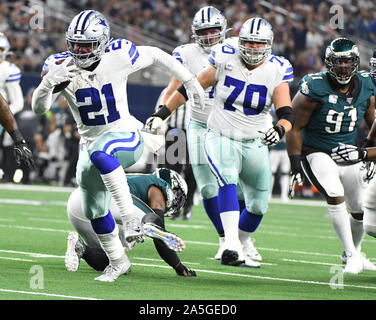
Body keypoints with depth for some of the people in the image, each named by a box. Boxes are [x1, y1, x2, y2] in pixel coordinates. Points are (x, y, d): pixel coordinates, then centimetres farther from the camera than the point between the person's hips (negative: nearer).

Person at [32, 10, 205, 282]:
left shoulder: (118, 58, -16)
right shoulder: (61, 66, -10)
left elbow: (155, 55, 2)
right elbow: (39, 108, -15)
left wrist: (189, 81, 10)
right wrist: (49, 83, -36)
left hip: (126, 137, -5)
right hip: (92, 144, 5)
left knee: (99, 151, -39)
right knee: (95, 211, 12)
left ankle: (130, 218, -35)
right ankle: (118, 262, 34)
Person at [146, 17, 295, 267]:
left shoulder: (277, 71, -6)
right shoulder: (225, 60, -8)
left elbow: (286, 114, -12)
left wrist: (280, 129, -35)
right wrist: (163, 113, 0)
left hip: (255, 144, 3)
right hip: (221, 137, -3)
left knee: (258, 207, 9)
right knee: (228, 181, -30)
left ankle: (239, 249, 32)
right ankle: (231, 245, -40)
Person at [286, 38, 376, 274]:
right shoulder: (315, 89, -20)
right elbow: (295, 127, -13)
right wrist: (296, 165, -15)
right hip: (317, 154, -5)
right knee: (336, 196, -27)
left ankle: (354, 253, 37)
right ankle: (351, 256, -18)